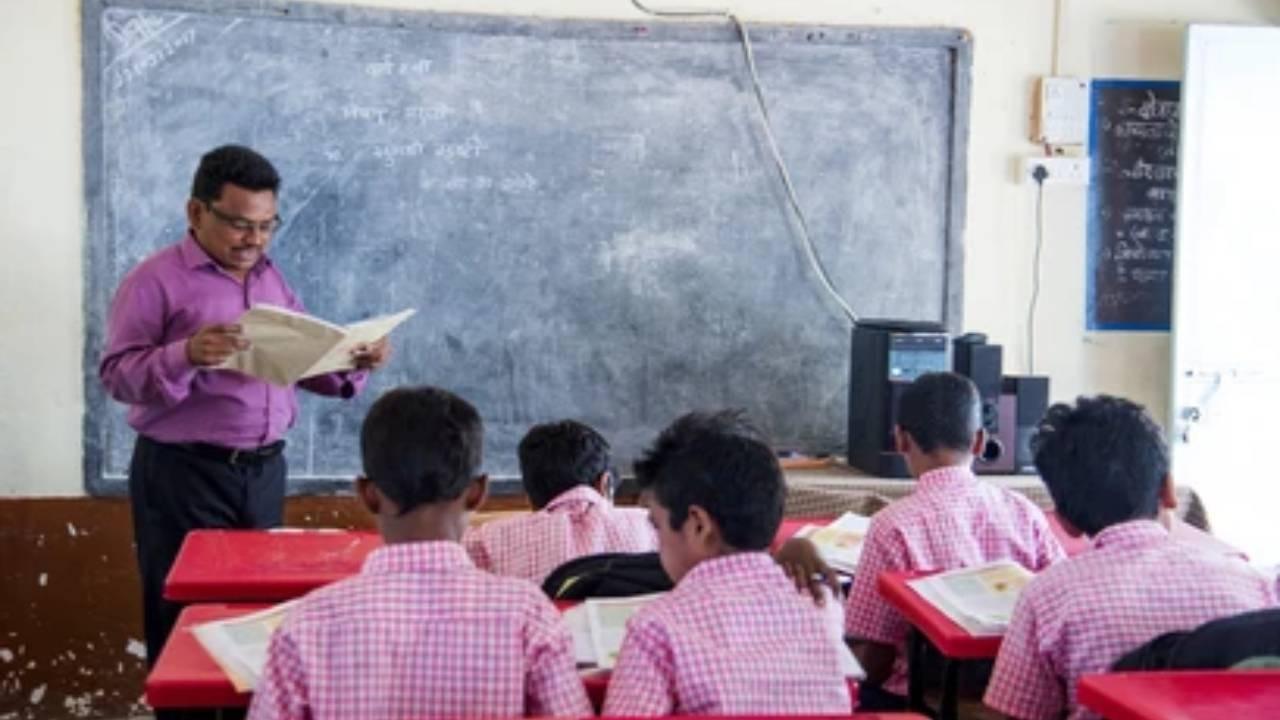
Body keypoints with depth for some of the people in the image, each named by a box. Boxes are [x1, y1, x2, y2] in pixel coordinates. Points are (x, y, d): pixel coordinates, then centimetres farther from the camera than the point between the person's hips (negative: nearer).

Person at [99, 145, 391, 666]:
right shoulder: (156, 280, -6)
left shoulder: (271, 280, 14)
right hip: (183, 475, -5)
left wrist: (357, 361, -5)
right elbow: (116, 373, -13)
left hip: (264, 471, 6)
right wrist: (185, 357, -30)